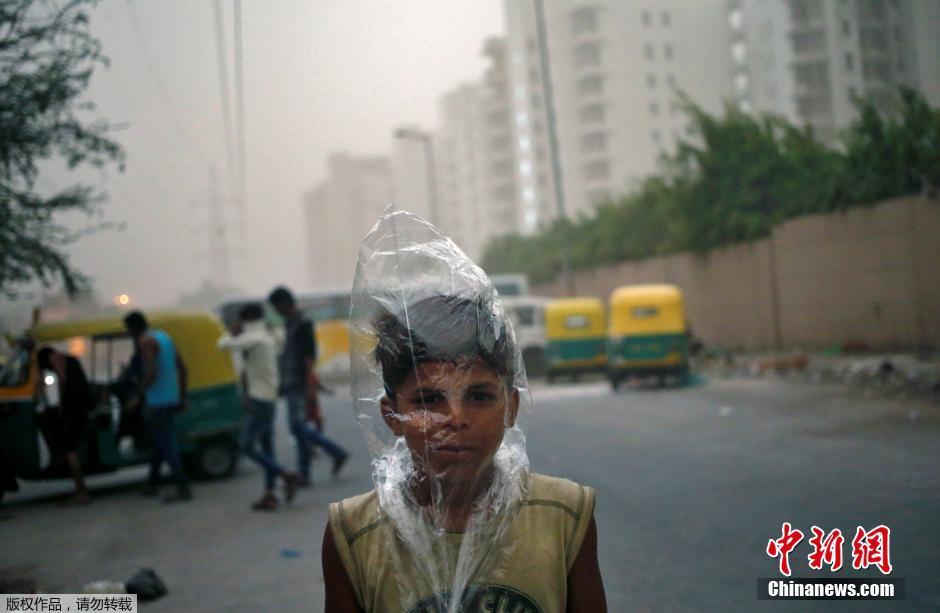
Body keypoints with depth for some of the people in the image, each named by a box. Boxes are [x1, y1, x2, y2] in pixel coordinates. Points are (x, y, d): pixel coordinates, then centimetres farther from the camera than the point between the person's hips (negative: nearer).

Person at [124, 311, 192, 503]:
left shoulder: (145, 341, -11)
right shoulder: (164, 337, 15)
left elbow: (151, 371, -23)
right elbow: (182, 368, 15)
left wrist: (138, 396, -15)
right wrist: (182, 397, 18)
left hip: (157, 401, -9)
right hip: (171, 399, 9)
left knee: (167, 444, -7)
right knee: (159, 442, 19)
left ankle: (183, 488, -9)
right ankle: (152, 484, 30)